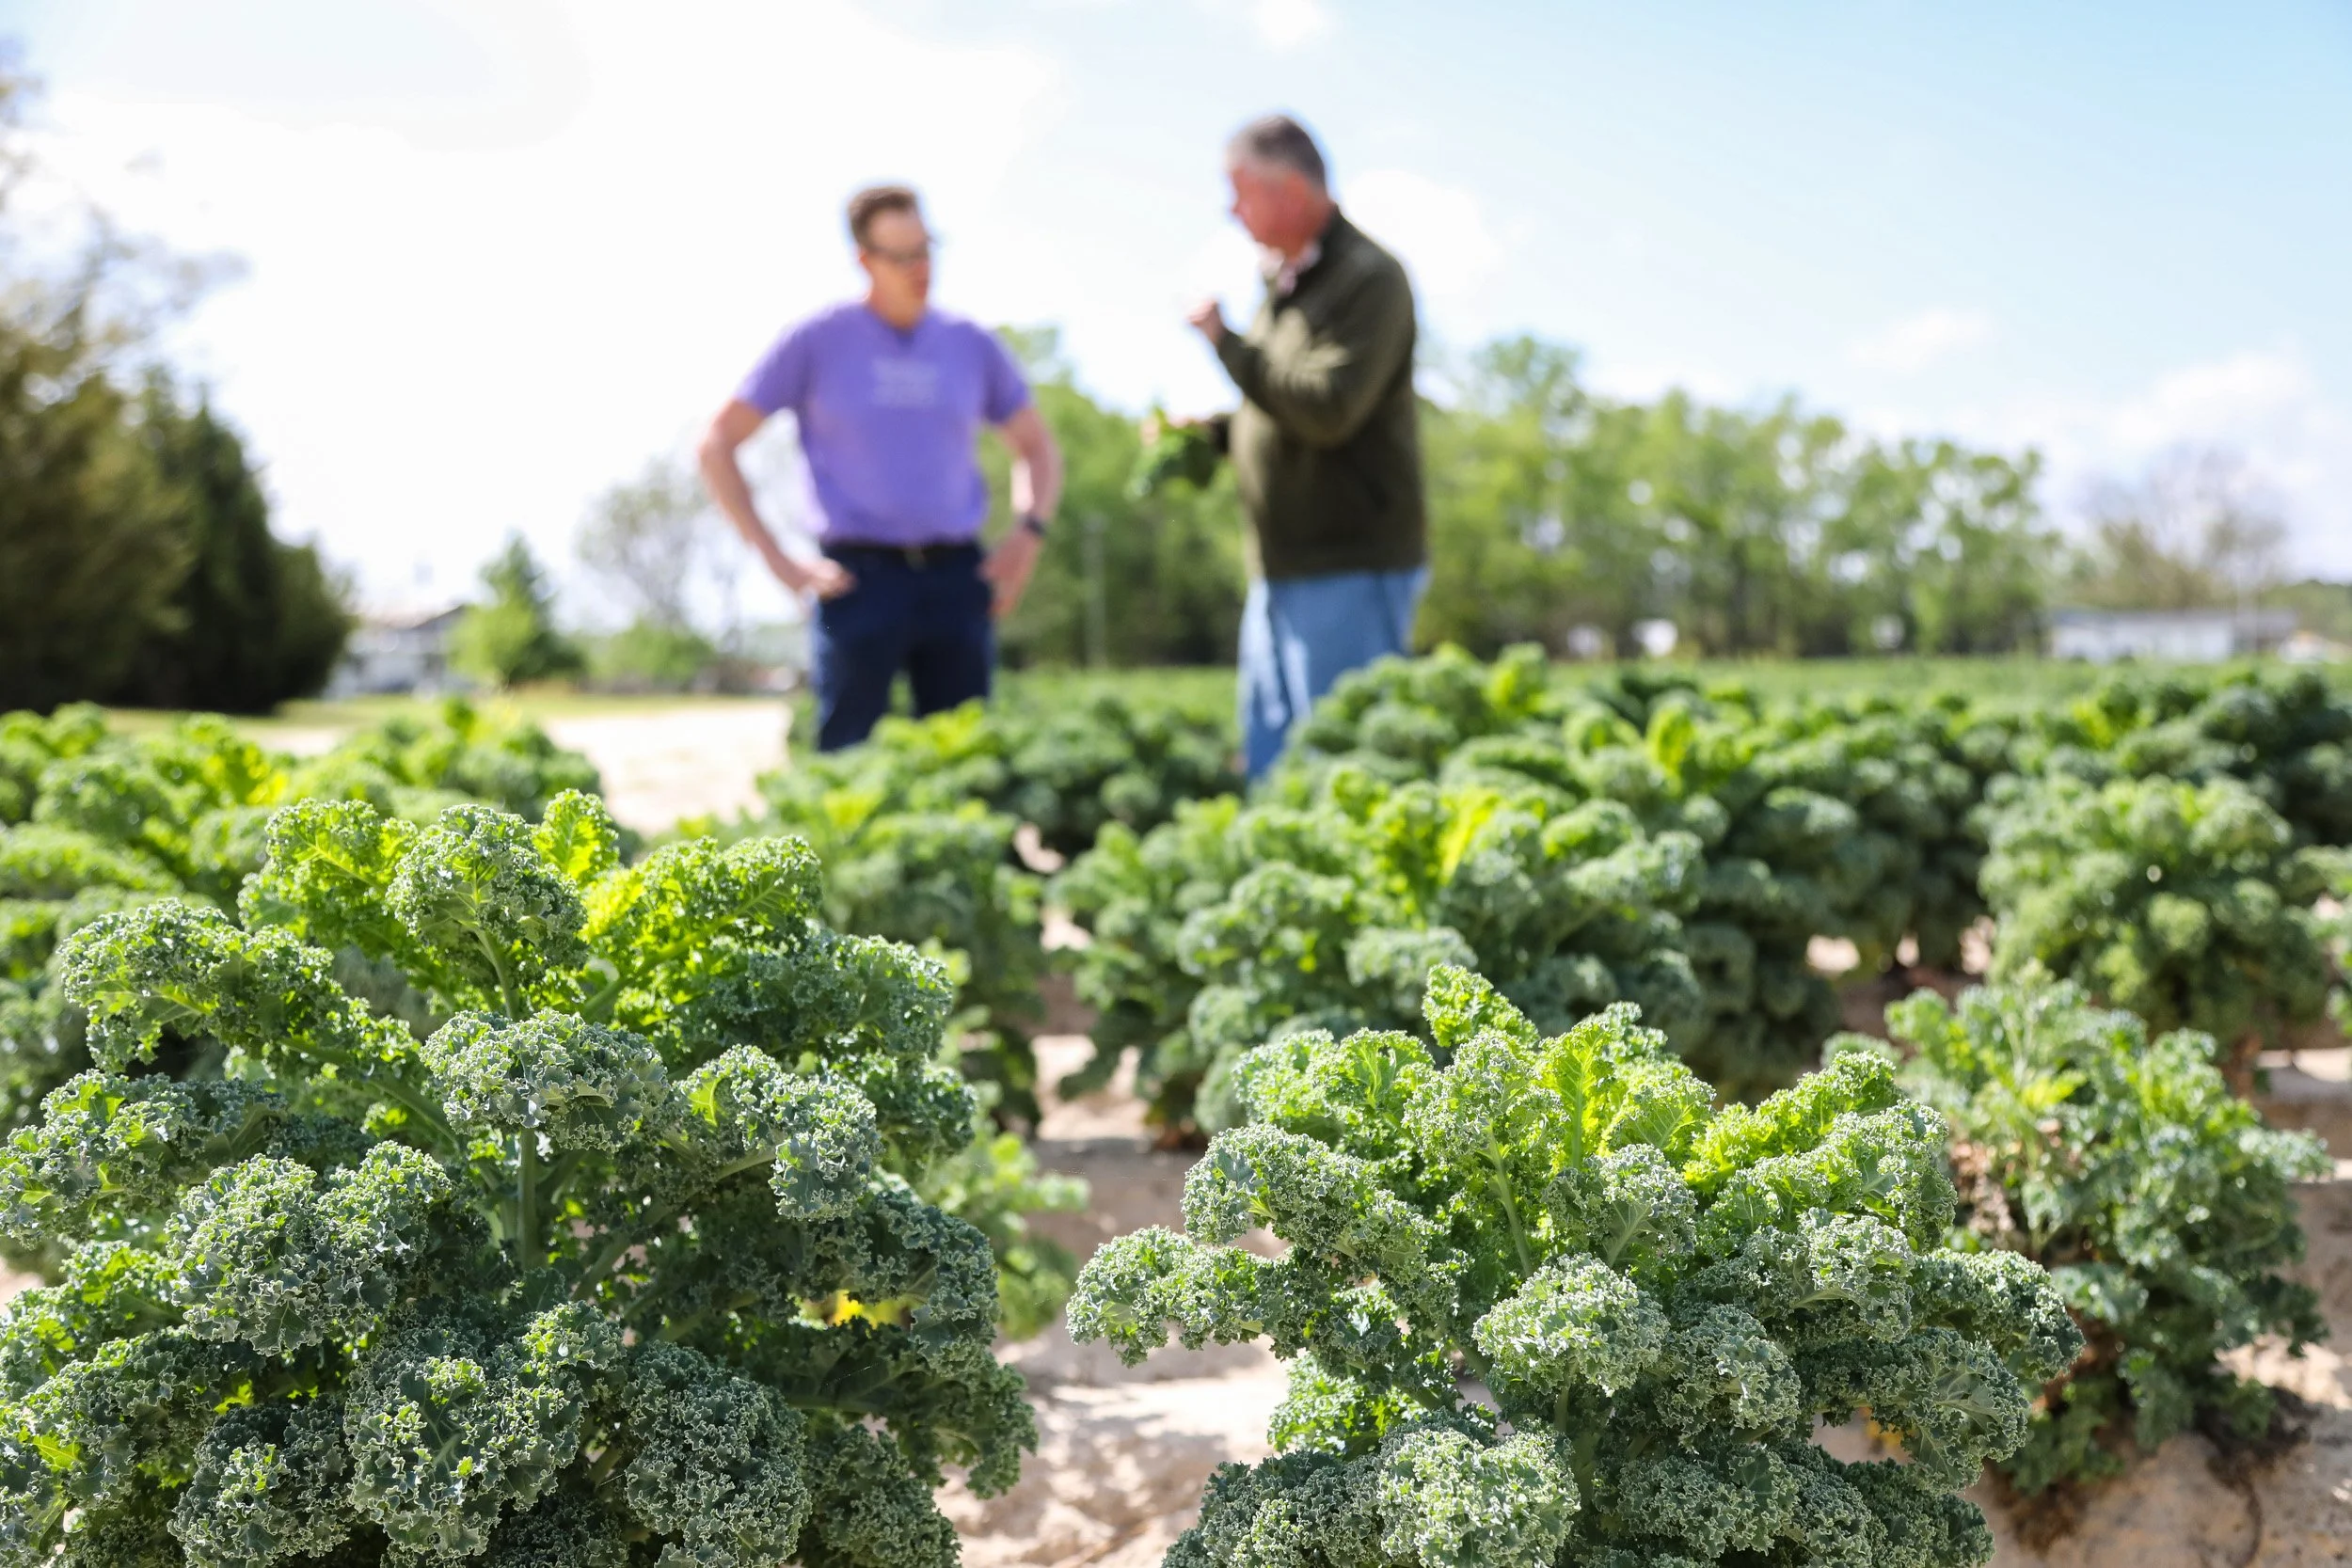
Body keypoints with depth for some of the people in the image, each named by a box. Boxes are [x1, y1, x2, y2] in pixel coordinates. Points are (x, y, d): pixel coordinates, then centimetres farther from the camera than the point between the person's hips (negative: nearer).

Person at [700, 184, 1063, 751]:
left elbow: (1038, 447, 22)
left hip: (957, 578, 3)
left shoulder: (972, 345, 10)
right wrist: (776, 560, -6)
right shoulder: (817, 342, 1)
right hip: (861, 577, -3)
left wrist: (1029, 533, 2)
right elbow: (717, 445, 3)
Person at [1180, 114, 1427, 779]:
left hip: (1352, 568, -9)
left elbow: (1328, 410, -23)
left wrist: (1225, 341, -14)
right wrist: (1209, 432, 9)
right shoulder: (1283, 281, 17)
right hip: (1282, 573, 9)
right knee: (1268, 768, 12)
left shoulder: (1369, 279, -11)